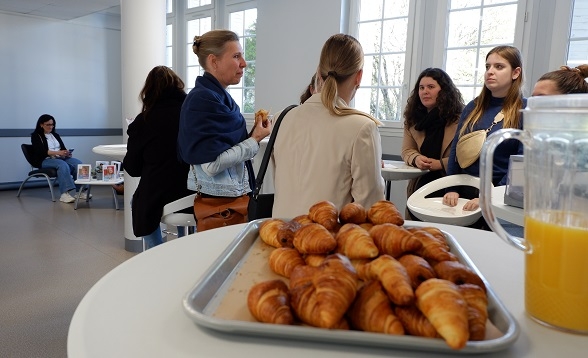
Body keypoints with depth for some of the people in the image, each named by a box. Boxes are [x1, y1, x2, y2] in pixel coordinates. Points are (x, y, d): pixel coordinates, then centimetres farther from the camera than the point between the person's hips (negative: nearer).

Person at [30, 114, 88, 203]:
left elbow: (63, 148, 15)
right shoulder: (36, 136, 3)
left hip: (61, 158, 6)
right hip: (44, 160, -5)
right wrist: (57, 152, -26)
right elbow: (41, 151, -12)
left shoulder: (55, 135, 22)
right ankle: (65, 193, -49)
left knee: (78, 163, -24)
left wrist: (66, 153, -10)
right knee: (63, 165, -38)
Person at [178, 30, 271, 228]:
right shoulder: (202, 100, -16)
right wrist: (255, 141, -13)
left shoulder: (219, 95, 12)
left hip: (233, 195, 9)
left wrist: (252, 135, 4)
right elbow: (211, 163, -22)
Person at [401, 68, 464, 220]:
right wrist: (416, 159, -14)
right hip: (419, 185, 4)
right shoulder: (412, 119, 9)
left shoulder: (459, 118, -8)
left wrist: (441, 163, -21)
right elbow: (407, 150, 8)